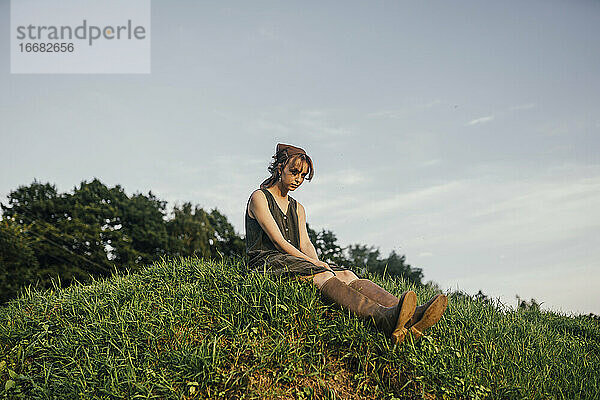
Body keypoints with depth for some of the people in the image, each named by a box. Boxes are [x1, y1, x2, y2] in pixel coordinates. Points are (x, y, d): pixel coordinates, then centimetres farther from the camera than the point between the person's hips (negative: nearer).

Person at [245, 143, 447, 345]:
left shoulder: (297, 208, 26)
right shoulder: (259, 198, 4)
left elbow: (305, 244, 11)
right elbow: (278, 241, -9)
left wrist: (317, 262, -12)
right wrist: (314, 263, -17)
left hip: (296, 261, 6)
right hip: (266, 261, -6)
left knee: (346, 275, -22)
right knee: (321, 275, -35)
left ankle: (411, 316, -46)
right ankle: (385, 319, -62)